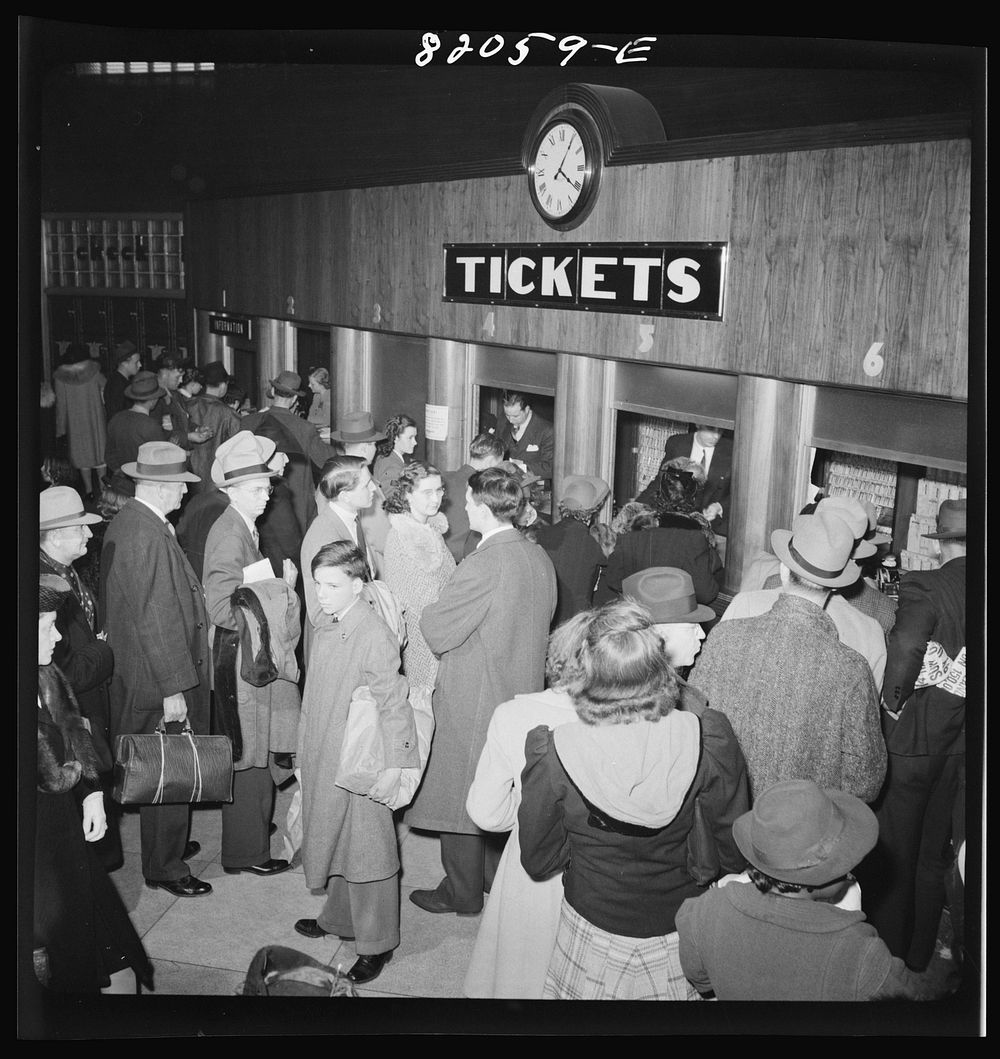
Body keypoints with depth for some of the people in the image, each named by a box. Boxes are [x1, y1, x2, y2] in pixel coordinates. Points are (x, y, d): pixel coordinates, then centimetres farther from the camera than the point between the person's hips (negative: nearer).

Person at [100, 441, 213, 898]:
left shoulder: (125, 522, 8)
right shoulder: (148, 537, -24)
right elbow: (154, 619, -25)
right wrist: (173, 688, -21)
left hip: (134, 673, 10)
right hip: (157, 680, -10)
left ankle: (167, 844, 36)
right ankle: (163, 868, 16)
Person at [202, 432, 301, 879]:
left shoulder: (242, 528, 11)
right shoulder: (228, 533, -19)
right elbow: (223, 609, -25)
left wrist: (277, 585, 2)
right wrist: (279, 588, -18)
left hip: (256, 654, 10)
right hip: (241, 657, -10)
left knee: (251, 757, 19)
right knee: (248, 758, 2)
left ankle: (250, 840, 33)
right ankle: (246, 852, 15)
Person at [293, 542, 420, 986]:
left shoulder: (374, 635, -22)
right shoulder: (326, 627, 3)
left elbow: (392, 703, -20)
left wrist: (392, 768, -19)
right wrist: (308, 754, 18)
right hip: (323, 758, 8)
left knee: (366, 851, 5)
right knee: (334, 840, 22)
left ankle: (376, 943, 21)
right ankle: (338, 917, 41)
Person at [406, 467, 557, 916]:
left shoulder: (484, 564, -24)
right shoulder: (540, 558, 1)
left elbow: (437, 633, -21)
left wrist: (430, 607, 1)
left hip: (473, 702, -8)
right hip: (522, 691, 8)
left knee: (460, 792, 7)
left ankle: (462, 893, 20)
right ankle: (501, 877, 35)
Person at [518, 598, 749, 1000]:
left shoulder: (552, 755, -27)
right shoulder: (709, 740, -26)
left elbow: (539, 862, -11)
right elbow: (734, 855, -11)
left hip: (595, 928, 0)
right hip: (681, 932, 1)